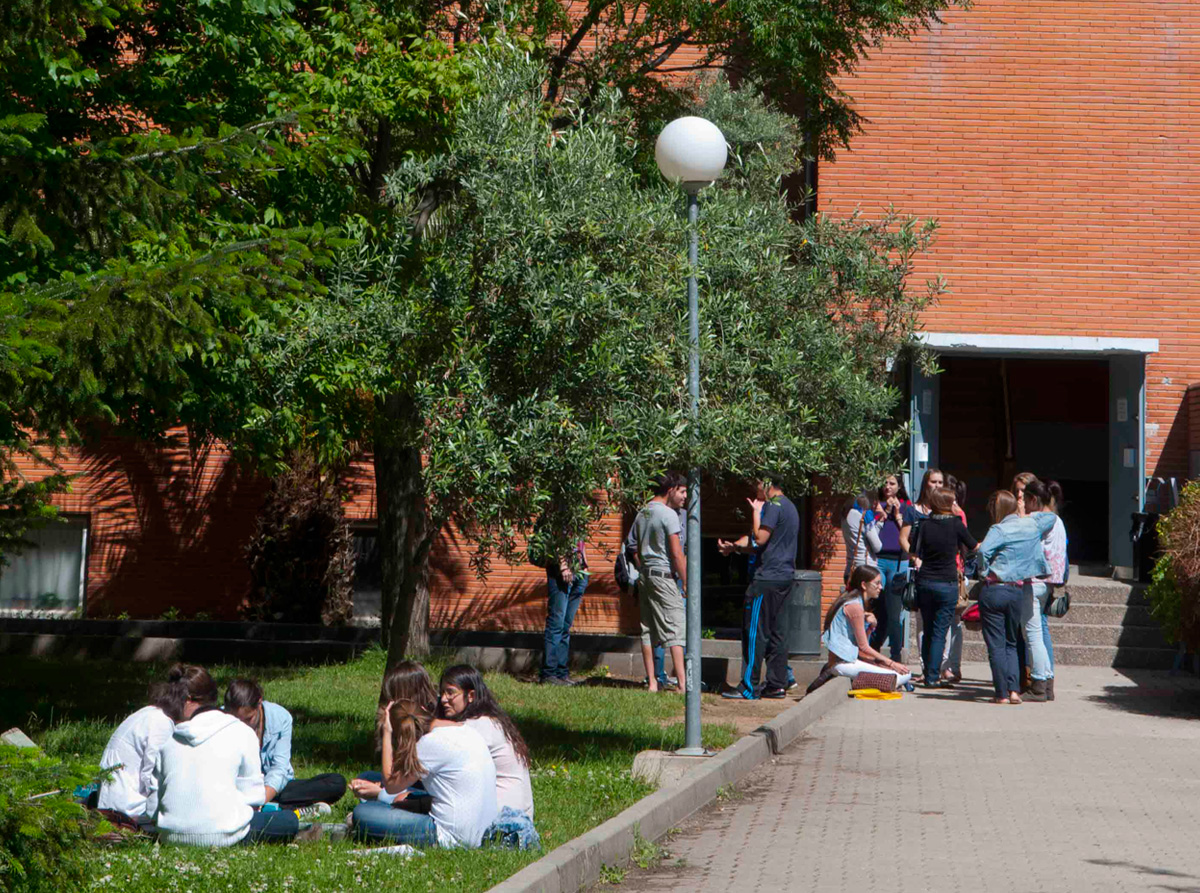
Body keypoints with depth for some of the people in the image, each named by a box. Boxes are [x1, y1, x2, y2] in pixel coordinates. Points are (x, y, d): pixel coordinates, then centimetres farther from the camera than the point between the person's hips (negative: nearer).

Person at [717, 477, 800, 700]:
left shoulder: (774, 506, -13)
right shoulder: (789, 507, 19)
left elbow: (760, 539, -17)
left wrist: (756, 512, -6)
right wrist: (735, 546, 8)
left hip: (768, 578, -10)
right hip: (784, 575, 10)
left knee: (754, 631, -7)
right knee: (775, 632, 12)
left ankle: (749, 687, -7)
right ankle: (777, 685, 12)